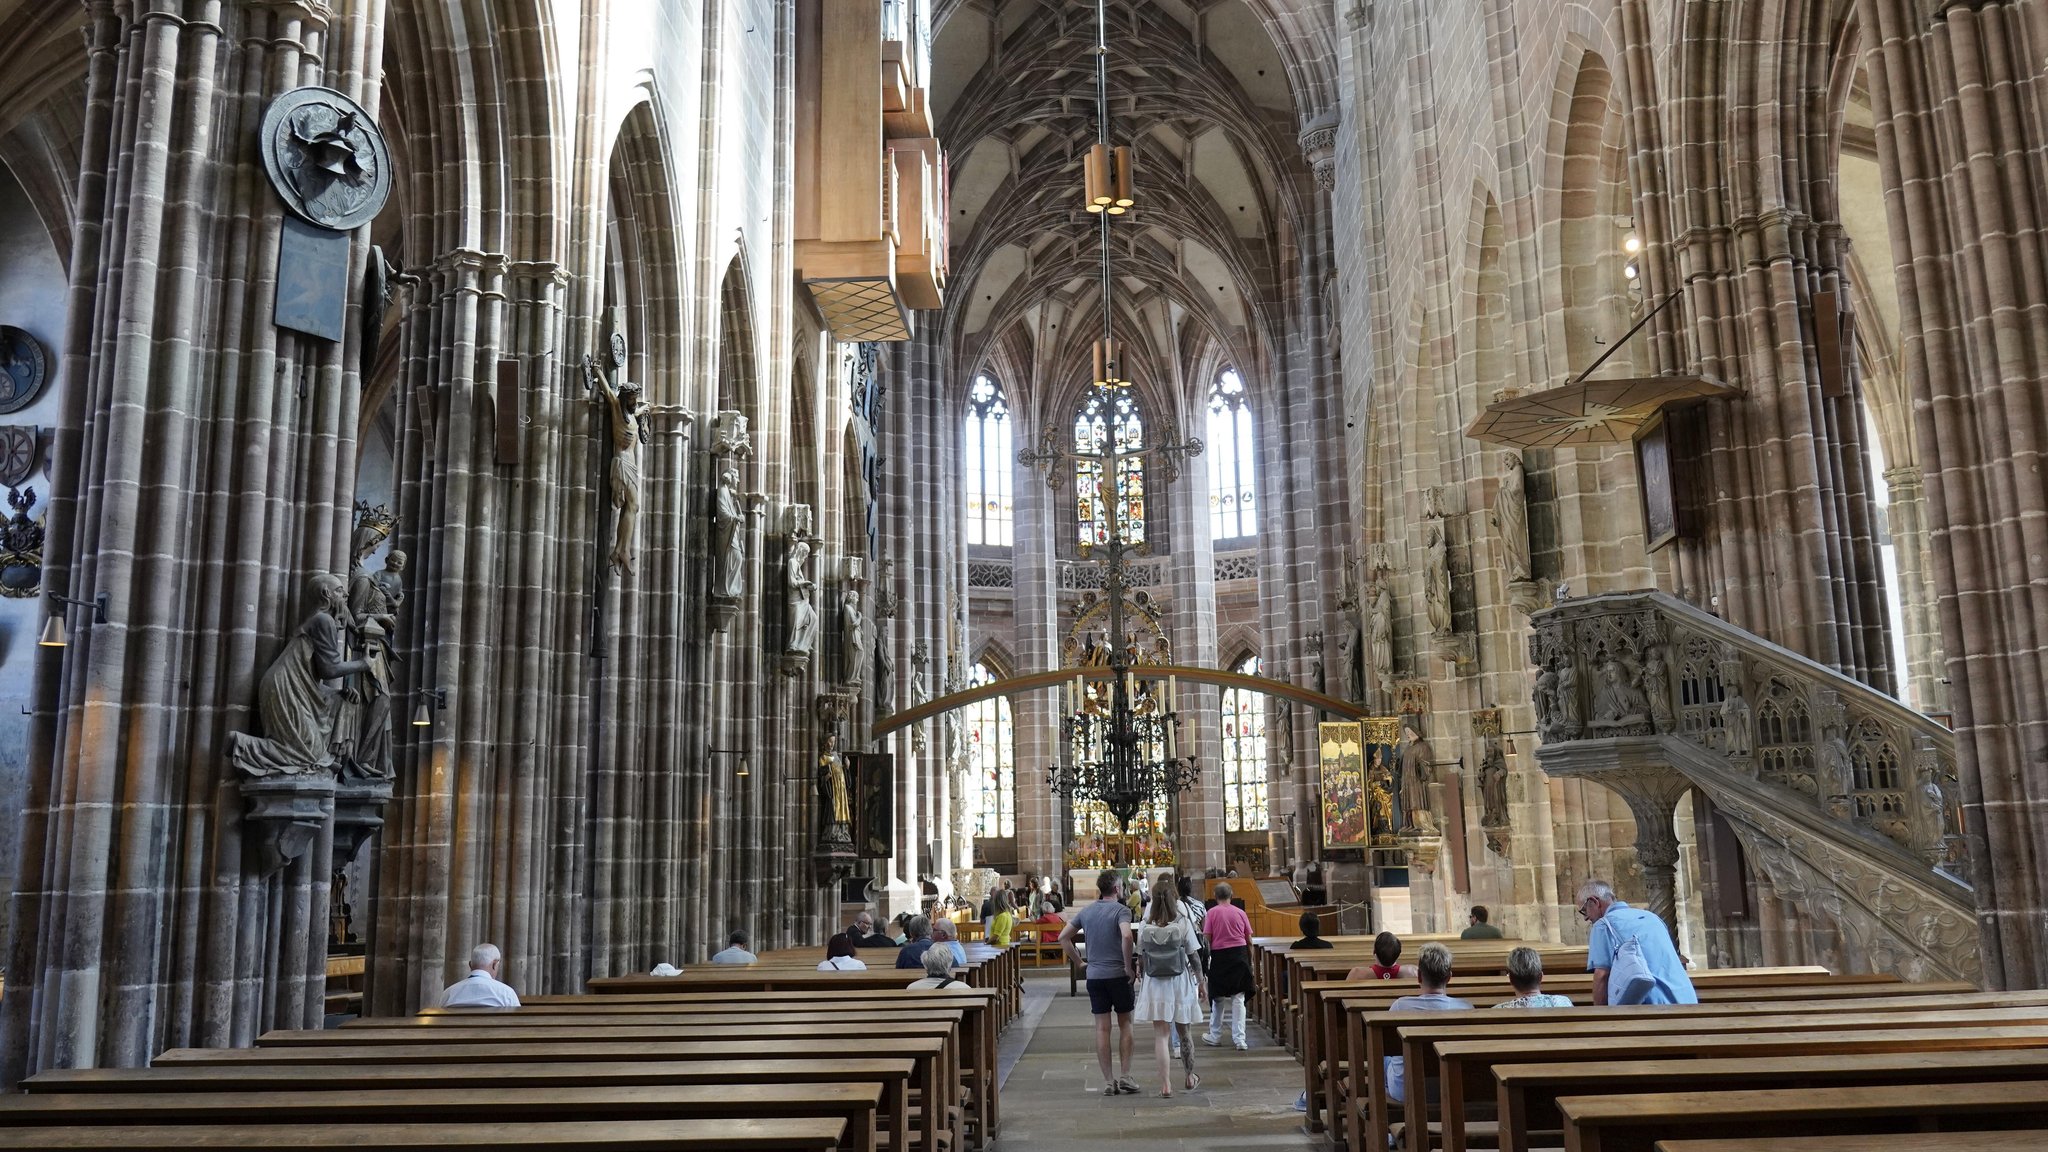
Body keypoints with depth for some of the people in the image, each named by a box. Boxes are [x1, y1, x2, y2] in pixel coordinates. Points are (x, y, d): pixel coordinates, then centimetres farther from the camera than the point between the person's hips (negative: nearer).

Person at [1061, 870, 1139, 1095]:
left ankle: (1107, 1081, 8)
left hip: (1094, 975, 4)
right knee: (1124, 1024, 10)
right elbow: (1126, 935, -27)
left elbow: (1063, 937, 10)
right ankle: (1126, 1077, 7)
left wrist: (1078, 960, 12)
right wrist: (1128, 965, -17)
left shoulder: (1086, 912, 9)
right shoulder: (1120, 910, -9)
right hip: (1118, 975, -4)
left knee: (1102, 1028, 6)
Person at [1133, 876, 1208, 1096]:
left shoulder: (1145, 927, -5)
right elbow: (1194, 957, -5)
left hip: (1154, 985, 0)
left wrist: (1141, 980, 13)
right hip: (1180, 982, 0)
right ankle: (1189, 1078, 31)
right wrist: (1201, 982, 5)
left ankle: (1165, 1084, -3)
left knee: (1160, 1034, 3)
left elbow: (1141, 960, 0)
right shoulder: (1183, 924, -9)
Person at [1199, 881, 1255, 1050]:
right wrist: (1250, 961, 15)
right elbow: (1249, 941, 6)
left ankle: (1215, 1036, 22)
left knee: (1218, 998, 12)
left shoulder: (1212, 912, -3)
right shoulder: (1240, 912, 3)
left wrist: (1207, 957, 4)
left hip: (1219, 955, -1)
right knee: (1238, 999, 3)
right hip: (1239, 954, 1)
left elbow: (1207, 939, -6)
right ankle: (1239, 1039, -1)